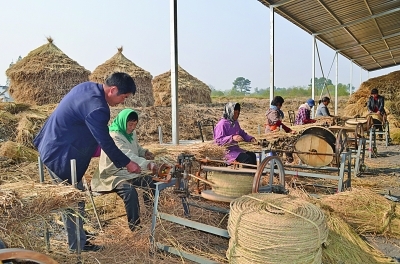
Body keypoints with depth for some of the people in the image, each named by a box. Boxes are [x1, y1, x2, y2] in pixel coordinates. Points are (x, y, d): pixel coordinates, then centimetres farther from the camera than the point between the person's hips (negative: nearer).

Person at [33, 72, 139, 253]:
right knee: (74, 203, 3)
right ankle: (78, 248, 19)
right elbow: (105, 142, -21)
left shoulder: (87, 87, 1)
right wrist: (126, 163, -10)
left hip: (52, 148, 10)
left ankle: (77, 239, 37)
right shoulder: (96, 108, -28)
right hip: (61, 156, -10)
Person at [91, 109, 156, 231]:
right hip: (113, 175, -9)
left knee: (153, 182, -2)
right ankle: (134, 226, -21)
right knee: (130, 191, -33)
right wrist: (147, 164, -50)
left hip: (129, 173, 9)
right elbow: (128, 157, -37)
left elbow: (137, 148, 23)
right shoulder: (113, 136, -22)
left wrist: (145, 152, 0)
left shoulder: (132, 133, 5)